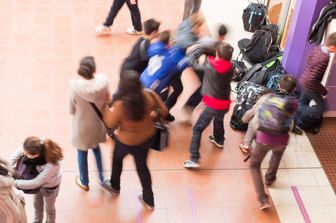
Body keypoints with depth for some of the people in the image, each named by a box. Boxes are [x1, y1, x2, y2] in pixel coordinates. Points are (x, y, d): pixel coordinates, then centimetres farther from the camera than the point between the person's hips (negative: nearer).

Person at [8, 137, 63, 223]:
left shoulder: (51, 165, -47)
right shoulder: (38, 147, -34)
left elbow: (36, 183, -35)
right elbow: (20, 151, -12)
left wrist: (15, 183, -28)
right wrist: (9, 166, -21)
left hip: (50, 185, -5)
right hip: (37, 179, 5)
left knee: (49, 208, 25)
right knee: (37, 204, 31)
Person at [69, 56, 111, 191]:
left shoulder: (75, 86, -28)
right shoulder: (103, 81, -24)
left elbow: (72, 110, -15)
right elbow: (108, 100, -6)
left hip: (82, 126, -2)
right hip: (97, 123, 2)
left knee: (82, 153, 22)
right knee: (96, 148, 30)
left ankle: (84, 182, 43)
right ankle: (102, 178, 44)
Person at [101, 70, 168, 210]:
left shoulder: (120, 104, -33)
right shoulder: (149, 95, -21)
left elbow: (110, 124, -16)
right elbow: (164, 112, -7)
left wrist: (105, 106, -8)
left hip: (127, 142, -3)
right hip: (147, 137, 3)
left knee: (117, 159, 30)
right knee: (142, 166, 25)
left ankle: (114, 187, 55)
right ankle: (149, 200, 37)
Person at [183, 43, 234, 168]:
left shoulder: (209, 65, -14)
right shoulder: (230, 68, -2)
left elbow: (196, 64, -1)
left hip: (213, 104, -5)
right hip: (225, 103, 5)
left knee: (197, 129, -2)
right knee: (218, 120, 37)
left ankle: (194, 159, -12)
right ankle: (219, 140, 62)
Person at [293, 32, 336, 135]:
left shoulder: (319, 47, -11)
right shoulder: (323, 59, -36)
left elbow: (309, 58, 9)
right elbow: (312, 80, -33)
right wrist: (323, 91, -21)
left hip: (304, 80, 9)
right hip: (310, 86, -9)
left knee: (302, 103, 26)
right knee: (321, 107, 10)